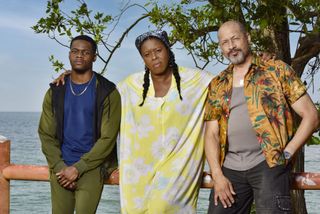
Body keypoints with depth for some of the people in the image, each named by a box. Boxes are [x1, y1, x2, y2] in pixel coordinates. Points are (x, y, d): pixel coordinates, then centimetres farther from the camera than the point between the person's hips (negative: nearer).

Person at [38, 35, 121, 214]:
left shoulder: (107, 92, -3)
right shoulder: (55, 92, 8)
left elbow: (108, 138, -7)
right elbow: (46, 134, 6)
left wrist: (78, 168, -12)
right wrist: (60, 167, -8)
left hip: (92, 165, -3)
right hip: (61, 166, 3)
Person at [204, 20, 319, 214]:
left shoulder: (277, 71, 5)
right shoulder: (217, 85, 14)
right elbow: (211, 134, 10)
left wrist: (286, 154, -7)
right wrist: (217, 175, -3)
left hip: (268, 163, -3)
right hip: (230, 168, 4)